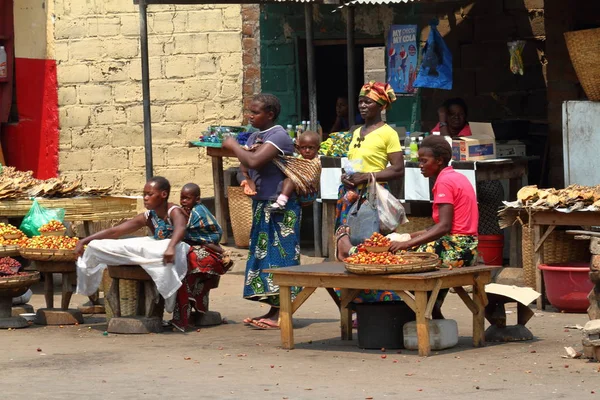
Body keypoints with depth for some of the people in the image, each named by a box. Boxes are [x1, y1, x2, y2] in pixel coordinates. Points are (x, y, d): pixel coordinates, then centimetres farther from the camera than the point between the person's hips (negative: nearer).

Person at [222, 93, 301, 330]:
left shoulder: (278, 136, -15)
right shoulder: (255, 137, 12)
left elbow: (254, 161, -28)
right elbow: (248, 167, 17)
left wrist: (234, 147, -13)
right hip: (261, 204, 9)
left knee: (279, 255, -8)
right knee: (264, 254, 9)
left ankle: (281, 314, -8)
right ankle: (274, 310, 14)